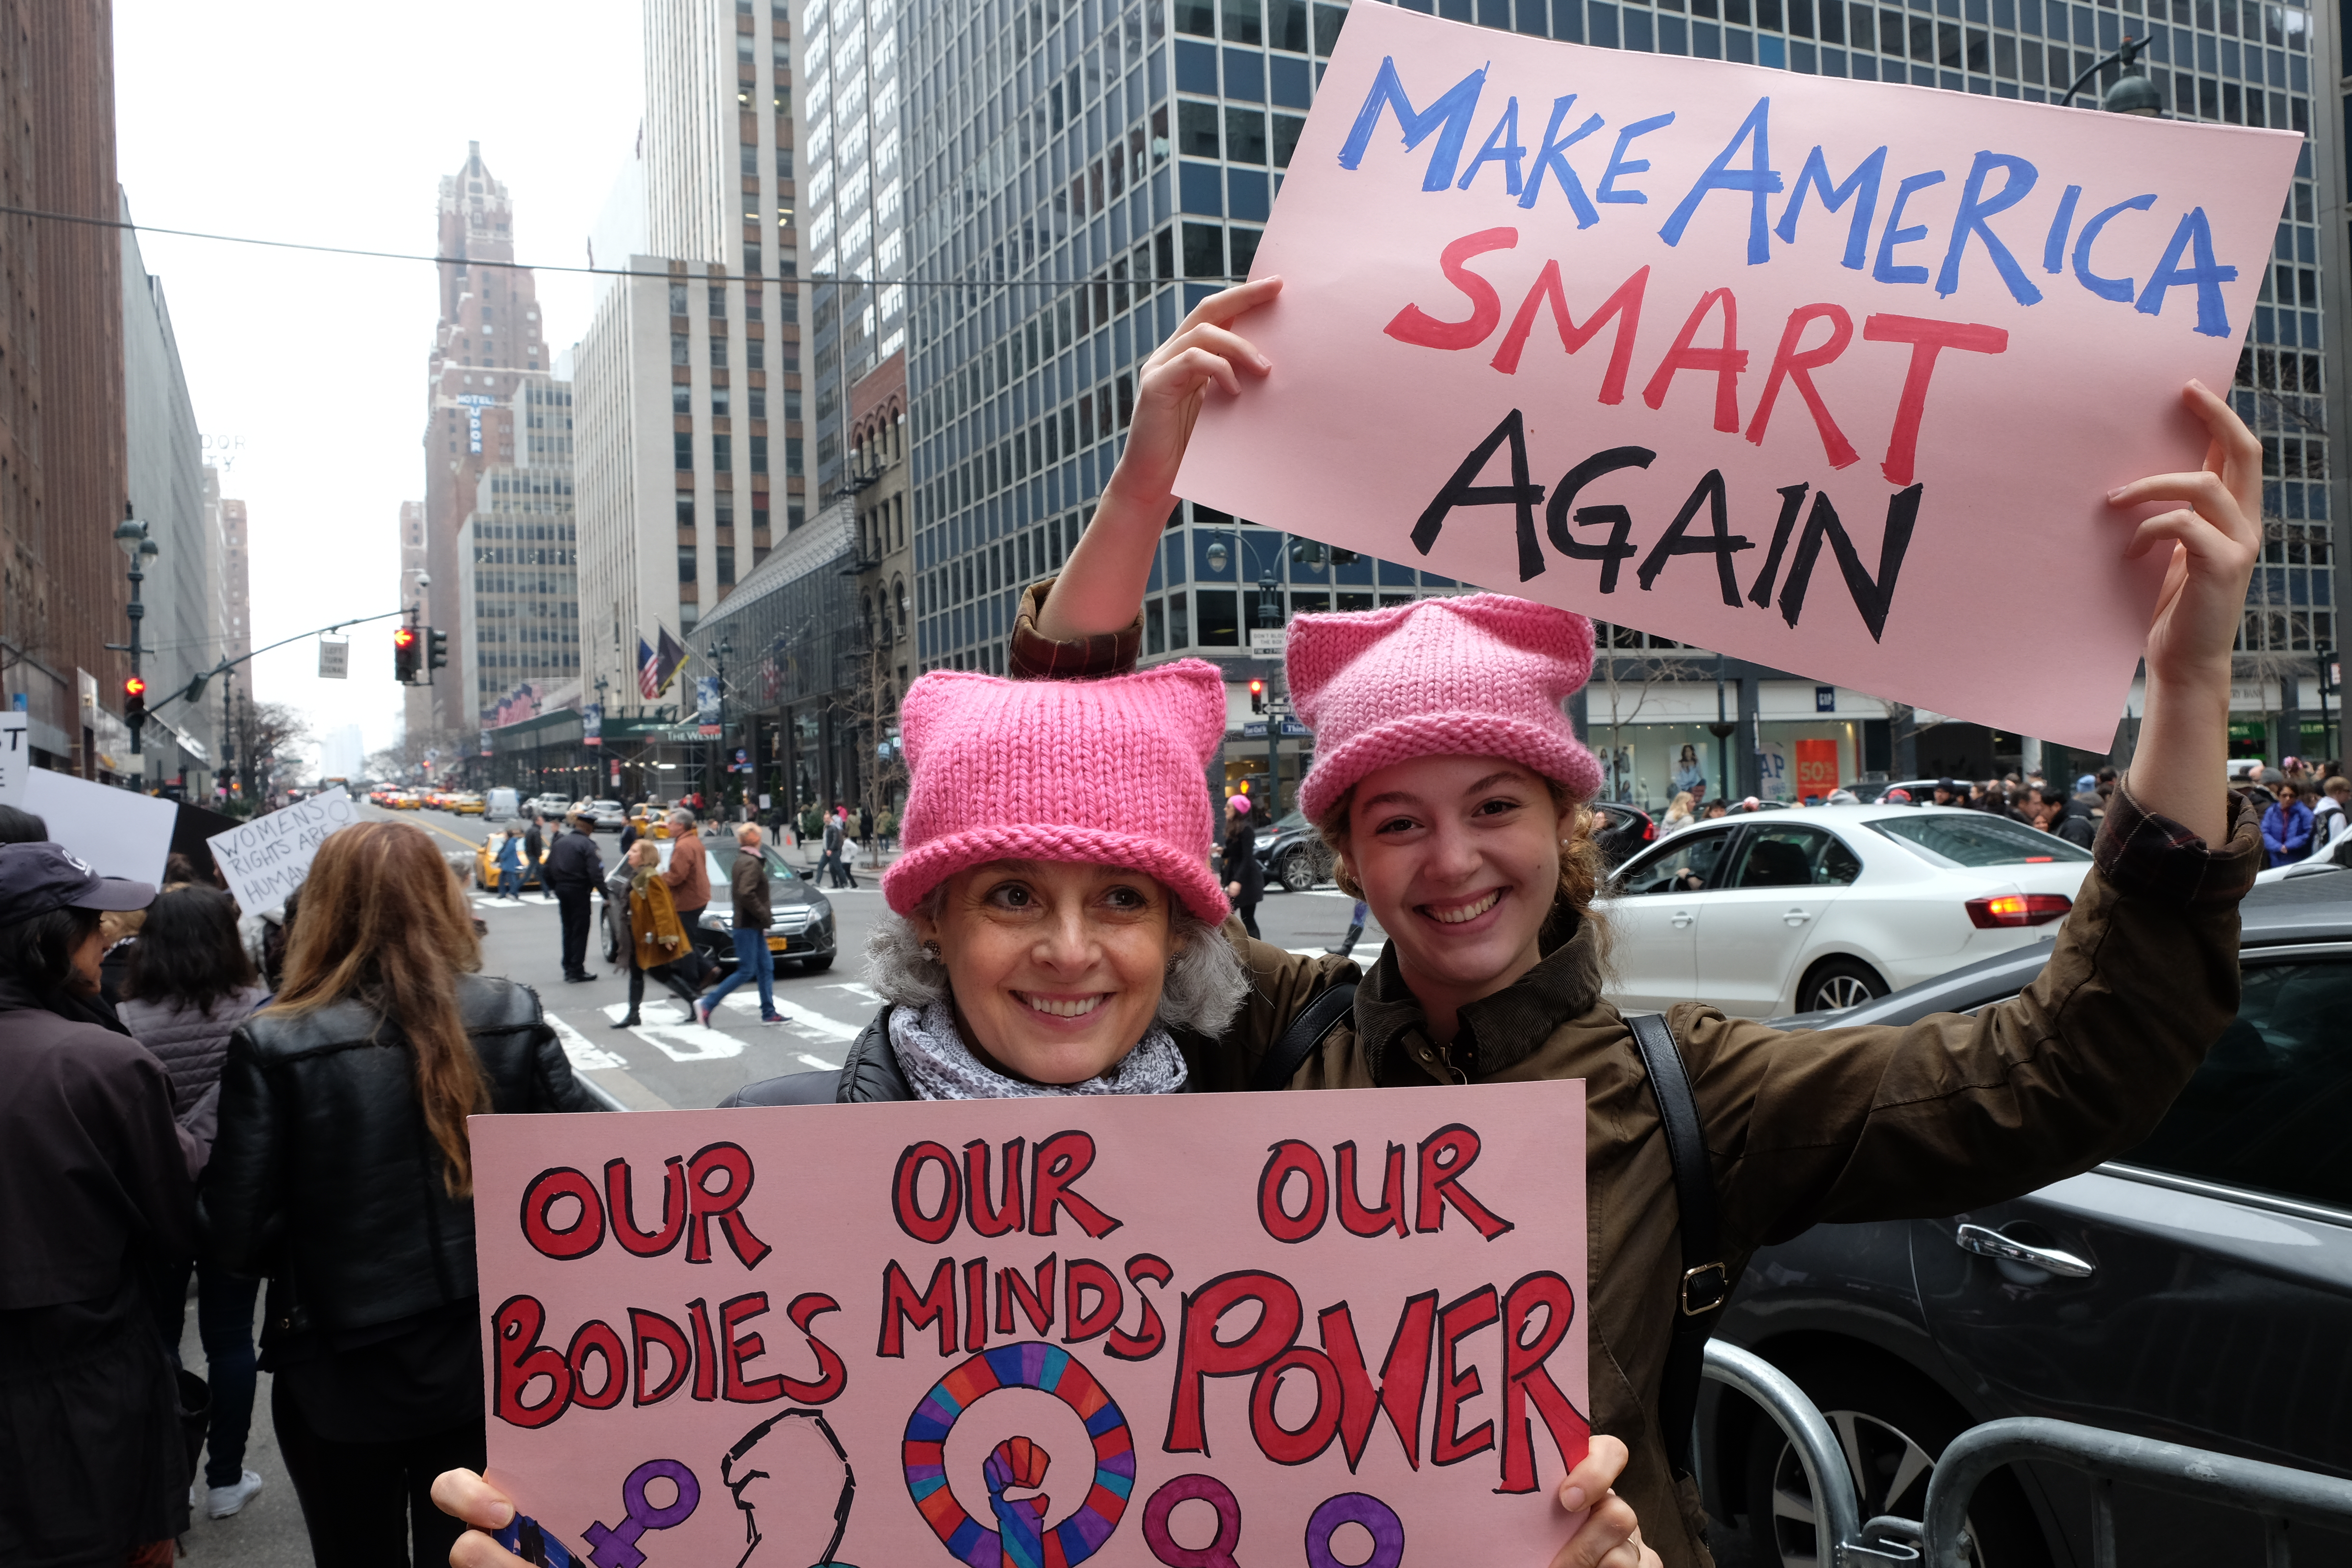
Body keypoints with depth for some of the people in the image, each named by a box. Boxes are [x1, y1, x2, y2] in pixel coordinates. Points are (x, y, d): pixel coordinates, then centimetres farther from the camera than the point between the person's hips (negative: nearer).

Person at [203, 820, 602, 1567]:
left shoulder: (273, 1047, -16)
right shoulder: (513, 1020, -10)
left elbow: (239, 1236, -13)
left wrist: (325, 1246, 8)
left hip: (342, 1374, -2)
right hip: (488, 1359, 2)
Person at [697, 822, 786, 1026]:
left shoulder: (741, 860, 13)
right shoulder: (751, 862, -17)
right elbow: (746, 894, -27)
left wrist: (764, 911, 17)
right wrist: (764, 915, -18)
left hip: (753, 925, 10)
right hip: (748, 925, -10)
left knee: (766, 967, 11)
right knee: (746, 971, -5)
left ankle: (769, 1013, 14)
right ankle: (707, 1005, -2)